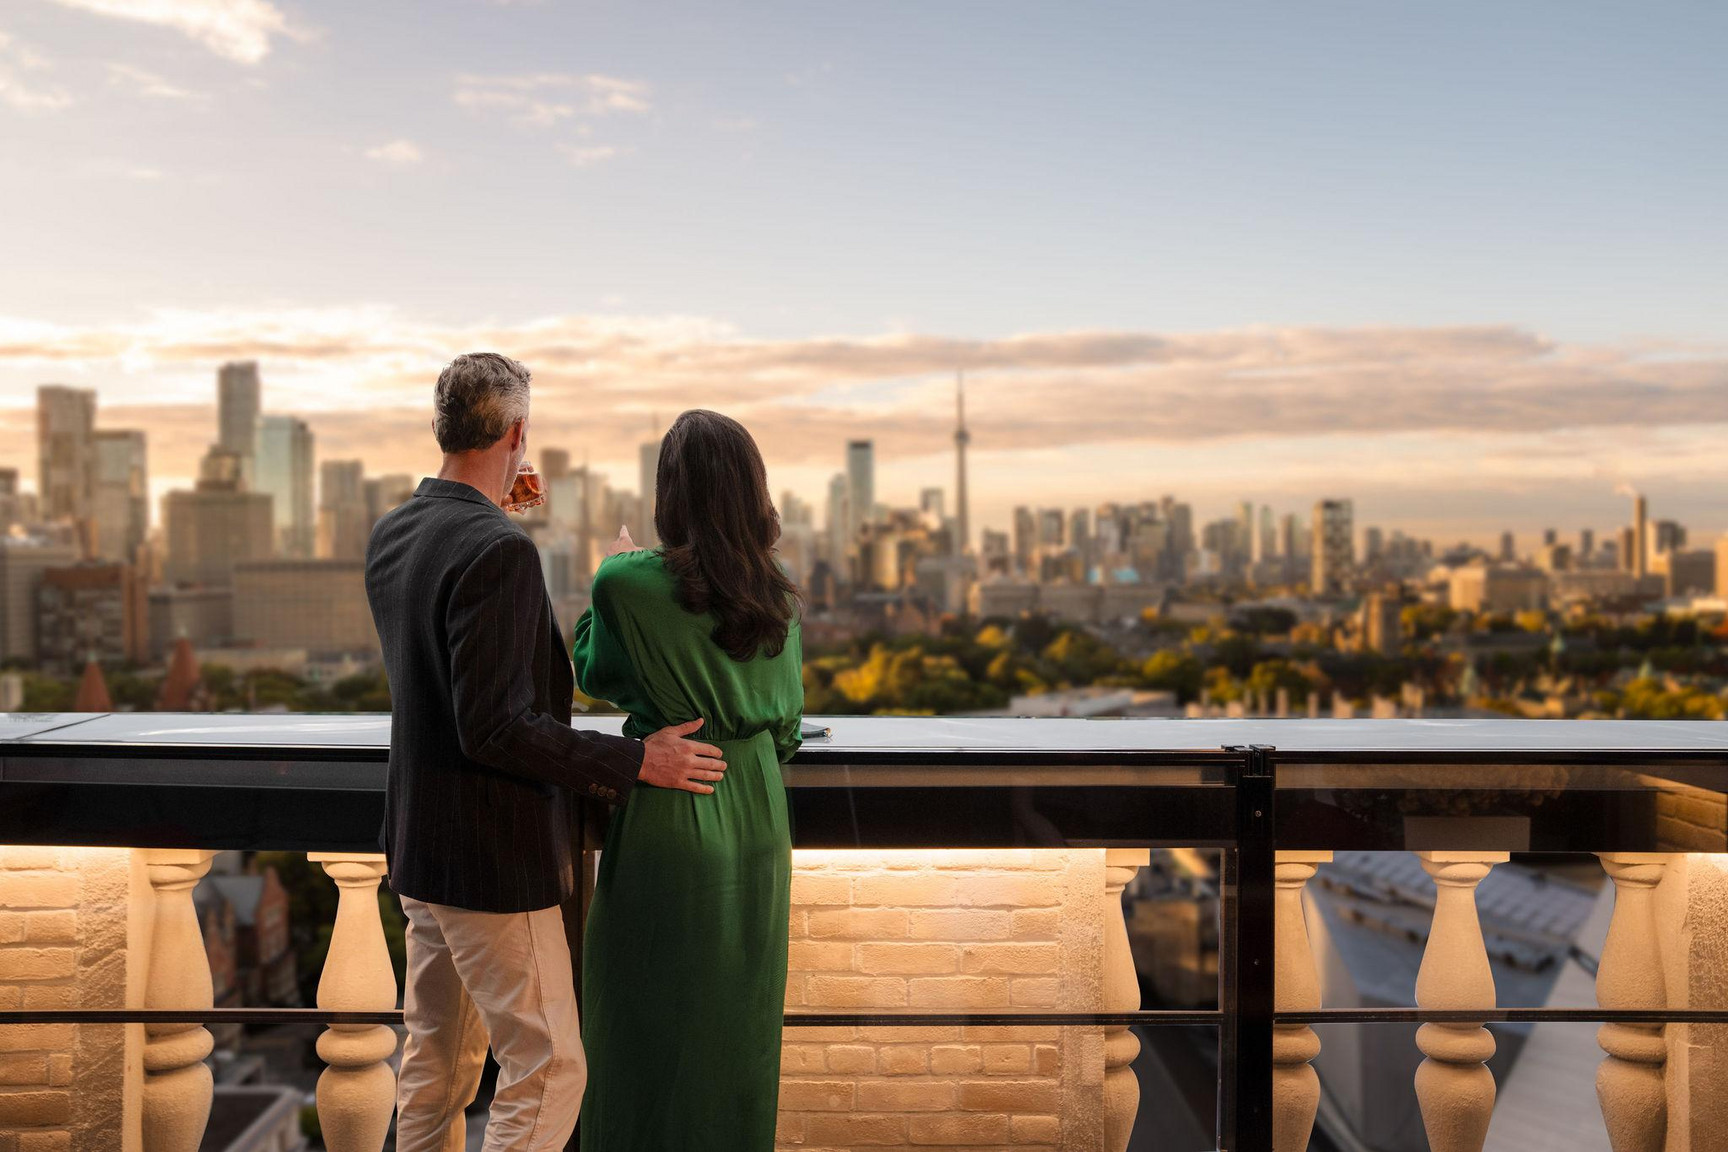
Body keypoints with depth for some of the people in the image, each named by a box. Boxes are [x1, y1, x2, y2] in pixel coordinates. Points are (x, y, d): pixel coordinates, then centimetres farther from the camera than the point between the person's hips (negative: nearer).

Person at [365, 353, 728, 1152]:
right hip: (492, 861, -9)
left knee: (438, 1059, 20)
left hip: (420, 848, 9)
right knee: (549, 1071, 2)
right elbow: (497, 729, -26)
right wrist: (637, 761, -19)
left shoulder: (391, 534, 4)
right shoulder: (499, 552, -23)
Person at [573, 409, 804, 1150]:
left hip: (669, 810, -4)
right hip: (755, 814, 5)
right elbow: (786, 718, 6)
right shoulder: (776, 596, -2)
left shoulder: (629, 584, -17)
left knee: (649, 1011, 12)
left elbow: (593, 674, 1)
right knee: (738, 1008, 18)